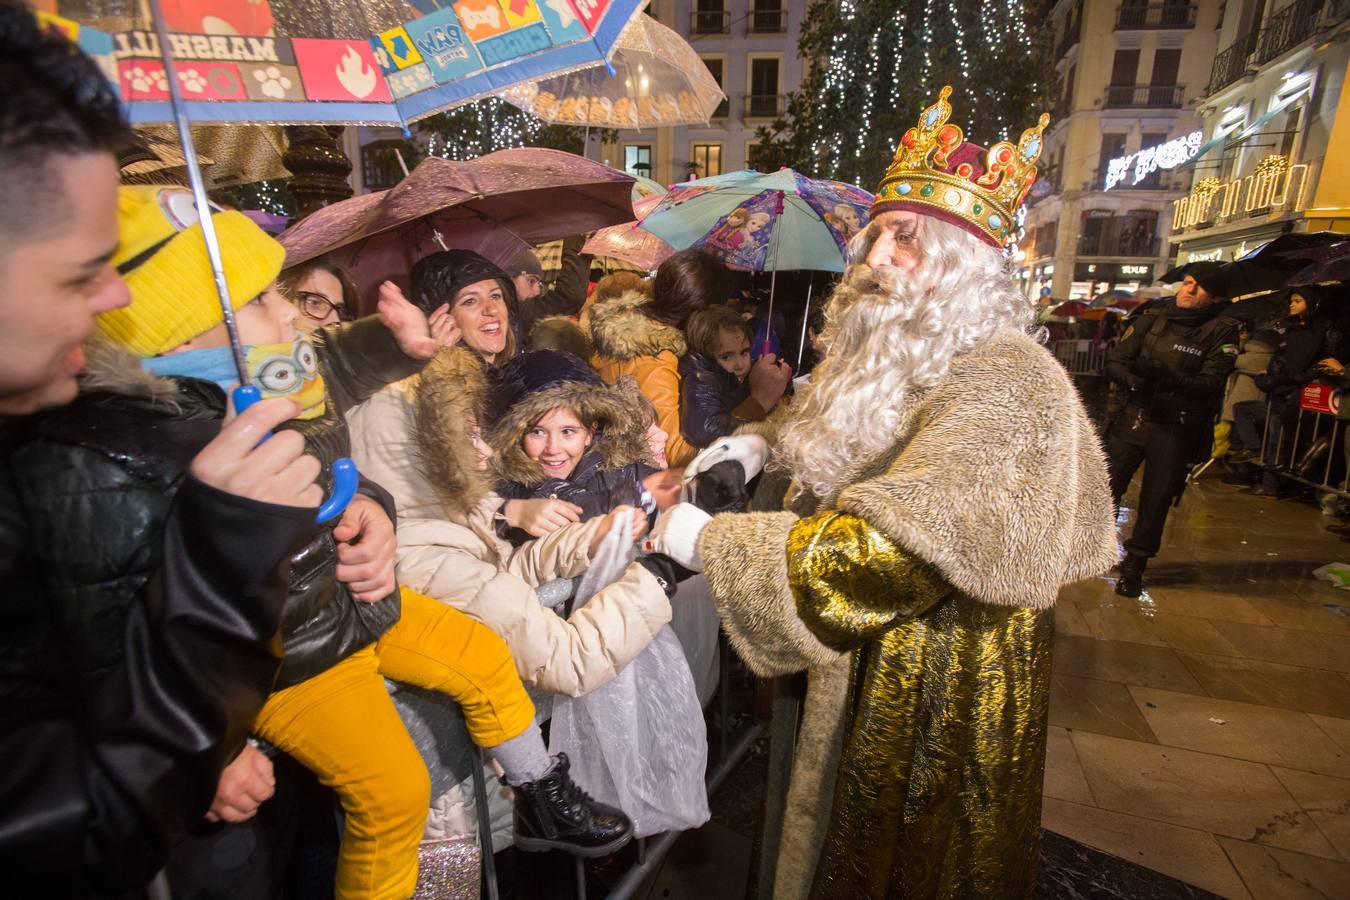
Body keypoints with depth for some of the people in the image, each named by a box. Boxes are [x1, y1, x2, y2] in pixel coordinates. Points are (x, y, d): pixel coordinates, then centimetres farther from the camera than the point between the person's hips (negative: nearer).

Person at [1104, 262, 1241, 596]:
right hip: (1133, 418, 2)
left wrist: (1165, 377, -31)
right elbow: (1114, 361, 1)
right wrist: (1133, 379, -20)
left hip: (1178, 429, -2)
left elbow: (1211, 383, -15)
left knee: (1156, 499, 7)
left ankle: (1134, 565, 23)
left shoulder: (1222, 331, -3)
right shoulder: (1152, 317, 4)